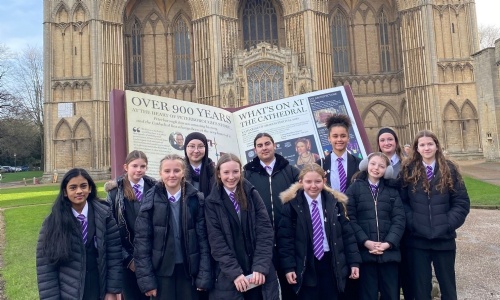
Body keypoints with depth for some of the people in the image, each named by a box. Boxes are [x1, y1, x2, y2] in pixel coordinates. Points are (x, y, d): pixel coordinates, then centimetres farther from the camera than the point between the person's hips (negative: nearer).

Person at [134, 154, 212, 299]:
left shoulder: (196, 199, -3)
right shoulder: (151, 200, -4)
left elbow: (203, 239, -3)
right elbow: (142, 240, -4)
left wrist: (204, 276, -6)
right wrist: (146, 279, -7)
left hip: (188, 270, 1)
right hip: (161, 271, 0)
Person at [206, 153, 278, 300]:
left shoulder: (252, 194, 1)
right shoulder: (212, 202, -1)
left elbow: (265, 231, -4)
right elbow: (216, 241, -6)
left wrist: (260, 267, -13)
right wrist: (235, 272, -14)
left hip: (260, 272, 1)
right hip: (228, 275, -1)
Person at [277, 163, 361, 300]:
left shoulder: (335, 202, 1)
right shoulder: (292, 204, -7)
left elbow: (347, 234, 4)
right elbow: (285, 238, -6)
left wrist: (354, 262, 1)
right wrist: (289, 266, -10)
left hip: (332, 264, 3)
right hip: (305, 266, -2)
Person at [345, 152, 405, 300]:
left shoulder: (392, 190, 11)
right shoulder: (354, 188, 4)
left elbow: (399, 219, 2)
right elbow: (350, 218, -4)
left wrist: (388, 243, -11)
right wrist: (365, 242, -14)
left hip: (389, 251, 2)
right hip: (364, 250, -2)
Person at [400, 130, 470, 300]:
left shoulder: (449, 169, 1)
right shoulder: (408, 170, 0)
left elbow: (462, 202, 0)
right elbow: (402, 201, -1)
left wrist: (448, 225, -10)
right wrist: (412, 223, -12)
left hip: (444, 238, 1)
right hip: (417, 239, -1)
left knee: (447, 284, 16)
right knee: (420, 285, 11)